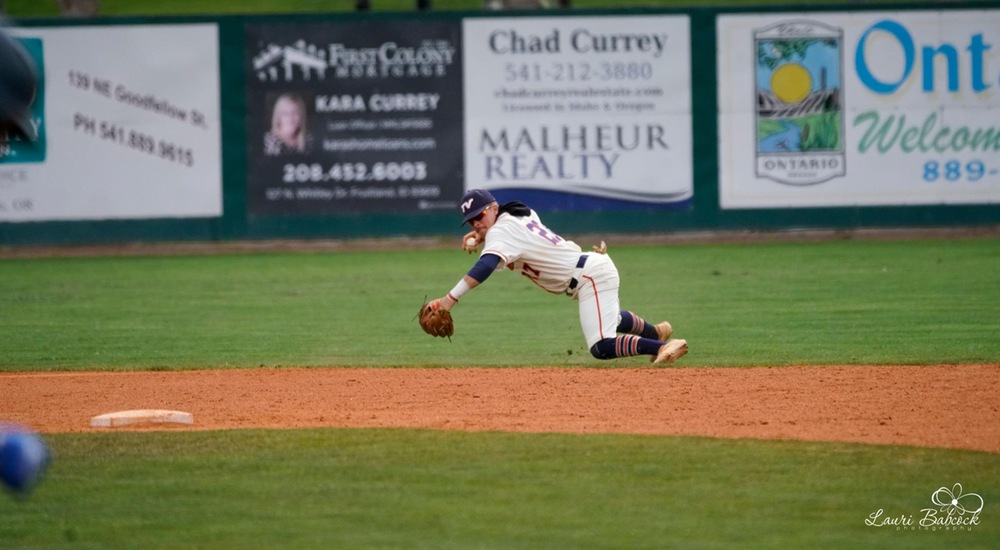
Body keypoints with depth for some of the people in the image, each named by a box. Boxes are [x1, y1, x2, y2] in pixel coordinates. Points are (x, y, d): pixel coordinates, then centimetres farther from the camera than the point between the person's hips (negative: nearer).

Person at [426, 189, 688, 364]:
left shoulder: (501, 231, -18)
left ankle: (662, 347, -12)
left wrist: (450, 298, -44)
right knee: (610, 319, 38)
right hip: (594, 267, 10)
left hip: (591, 276, -10)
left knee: (601, 348, -20)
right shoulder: (521, 214, 6)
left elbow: (487, 264, -35)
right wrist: (480, 237, 7)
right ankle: (655, 333, 59)